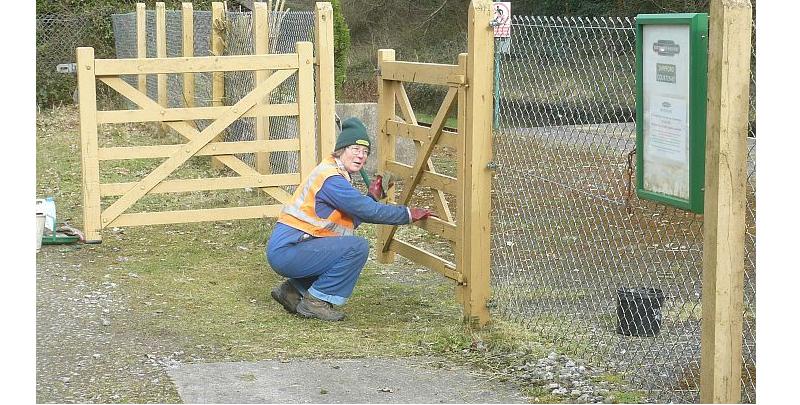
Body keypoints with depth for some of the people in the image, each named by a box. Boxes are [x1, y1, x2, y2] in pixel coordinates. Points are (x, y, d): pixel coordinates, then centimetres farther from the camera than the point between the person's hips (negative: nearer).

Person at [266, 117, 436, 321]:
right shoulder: (331, 179, -17)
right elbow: (369, 211, -20)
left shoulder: (336, 173, 16)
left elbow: (354, 218, 16)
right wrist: (409, 214, -11)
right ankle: (316, 302, -10)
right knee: (357, 247, -20)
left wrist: (372, 197, 7)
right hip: (287, 251, -10)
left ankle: (293, 290, 18)